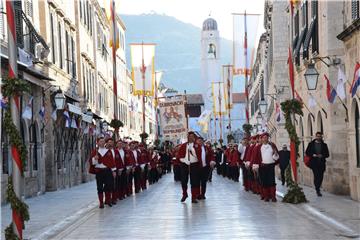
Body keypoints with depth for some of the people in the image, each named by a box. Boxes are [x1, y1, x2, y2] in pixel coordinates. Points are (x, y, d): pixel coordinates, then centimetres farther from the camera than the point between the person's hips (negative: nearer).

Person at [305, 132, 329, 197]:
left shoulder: (324, 145, 11)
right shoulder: (311, 144, 7)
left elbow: (327, 154, 9)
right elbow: (307, 152, 7)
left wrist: (322, 155, -10)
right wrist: (313, 155, -11)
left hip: (321, 163, 2)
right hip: (314, 163, -2)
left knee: (321, 177, 3)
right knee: (316, 175, -12)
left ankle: (317, 188, 23)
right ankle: (318, 190, -8)